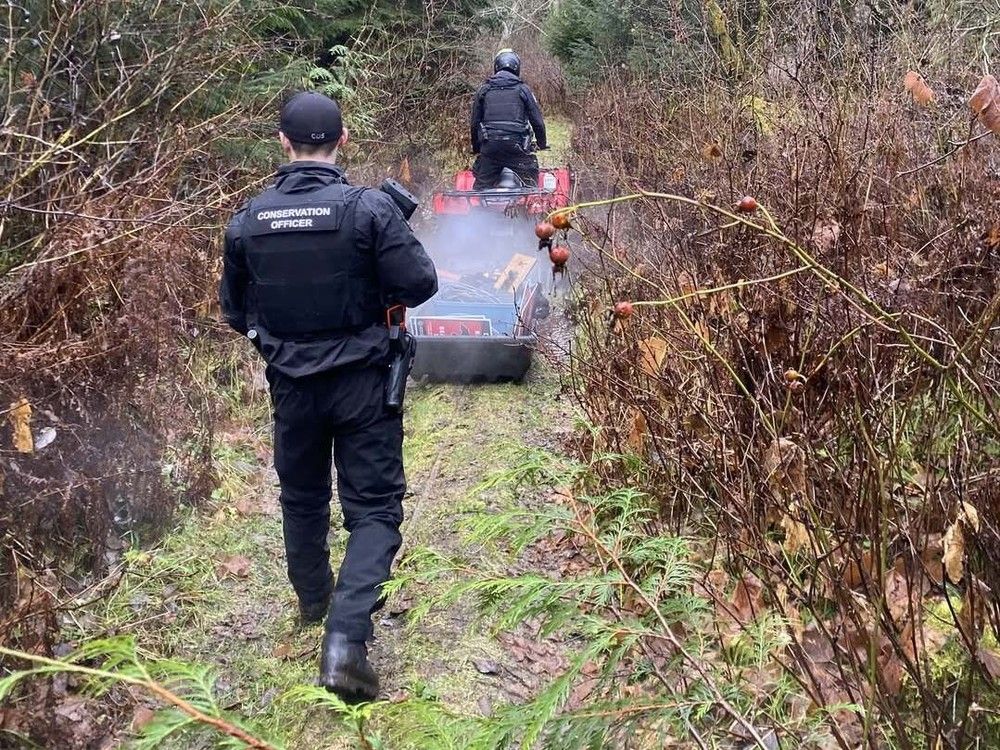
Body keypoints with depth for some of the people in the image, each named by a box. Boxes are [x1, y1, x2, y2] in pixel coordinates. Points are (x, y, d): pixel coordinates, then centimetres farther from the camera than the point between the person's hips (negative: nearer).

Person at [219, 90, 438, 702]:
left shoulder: (249, 218, -3)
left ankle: (314, 601, 44)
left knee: (302, 497, 23)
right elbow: (420, 284, -15)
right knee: (374, 506, 4)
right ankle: (346, 636, -13)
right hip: (362, 380, -3)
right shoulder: (370, 207, -15)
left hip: (290, 383, 4)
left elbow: (235, 307, 7)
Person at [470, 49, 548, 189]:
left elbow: (475, 123, 14)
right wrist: (542, 143, 21)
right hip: (517, 146, -2)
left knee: (480, 188, 6)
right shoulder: (523, 89, 6)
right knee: (530, 188, 3)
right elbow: (537, 121, 6)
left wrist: (476, 148, 27)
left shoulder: (484, 90, 12)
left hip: (489, 146, 2)